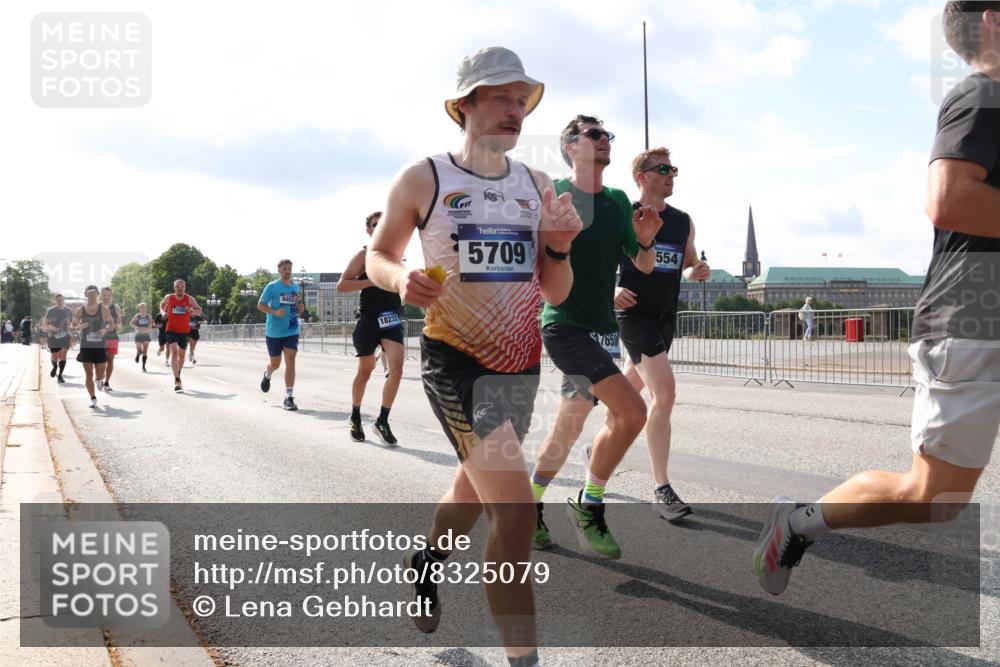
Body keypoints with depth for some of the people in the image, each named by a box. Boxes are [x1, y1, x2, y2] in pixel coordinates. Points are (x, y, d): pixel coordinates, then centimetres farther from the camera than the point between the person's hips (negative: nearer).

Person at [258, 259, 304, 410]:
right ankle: (267, 374, 49)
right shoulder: (272, 287, -6)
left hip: (292, 331, 3)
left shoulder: (295, 287, 9)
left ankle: (289, 398, -10)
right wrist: (274, 312, -23)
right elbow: (260, 305, -7)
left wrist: (300, 309, -1)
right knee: (275, 363, 11)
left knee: (290, 361, -11)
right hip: (274, 332, -2)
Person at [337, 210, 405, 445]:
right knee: (365, 371, 8)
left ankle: (382, 421, -2)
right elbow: (341, 286, -12)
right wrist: (371, 281, -19)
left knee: (397, 368, -12)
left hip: (391, 318, 4)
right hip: (369, 319, -4)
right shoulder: (364, 254, -4)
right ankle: (355, 417, 30)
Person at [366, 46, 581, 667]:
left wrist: (559, 247, -11)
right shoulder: (423, 179, -6)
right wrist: (401, 278, -17)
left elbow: (555, 293, 9)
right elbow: (378, 255, 5)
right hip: (457, 360, -6)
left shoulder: (536, 185, 7)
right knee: (515, 511, -17)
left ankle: (429, 558, 55)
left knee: (478, 485, 25)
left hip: (522, 364, 6)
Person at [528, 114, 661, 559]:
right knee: (632, 413, -18)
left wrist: (645, 240, -5)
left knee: (570, 425, 10)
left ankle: (530, 504, 28)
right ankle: (589, 506, 0)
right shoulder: (552, 194, -5)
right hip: (565, 326, -6)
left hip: (604, 329, 6)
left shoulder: (618, 201, 12)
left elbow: (644, 267, 13)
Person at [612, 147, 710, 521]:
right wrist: (612, 290, -21)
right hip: (634, 313, -7)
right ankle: (662, 490, -15)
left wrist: (697, 271, -2)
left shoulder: (683, 221, 9)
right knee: (664, 390, -19)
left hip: (665, 317, 7)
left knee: (631, 389, 20)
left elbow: (688, 264, 22)